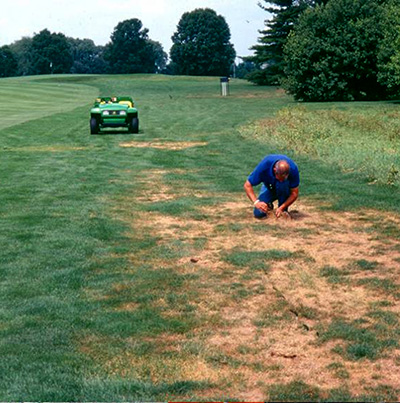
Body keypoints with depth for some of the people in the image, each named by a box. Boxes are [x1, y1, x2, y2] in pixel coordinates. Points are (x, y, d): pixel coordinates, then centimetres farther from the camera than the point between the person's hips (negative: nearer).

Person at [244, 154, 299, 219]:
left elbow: (295, 193, -26)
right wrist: (256, 202, -41)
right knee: (259, 213, -21)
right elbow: (247, 185, -27)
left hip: (285, 190, 0)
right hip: (269, 188, 1)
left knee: (283, 184, -37)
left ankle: (284, 209, -14)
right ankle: (269, 205, 13)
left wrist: (281, 208, -39)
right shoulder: (264, 166, -33)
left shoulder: (293, 169, -33)